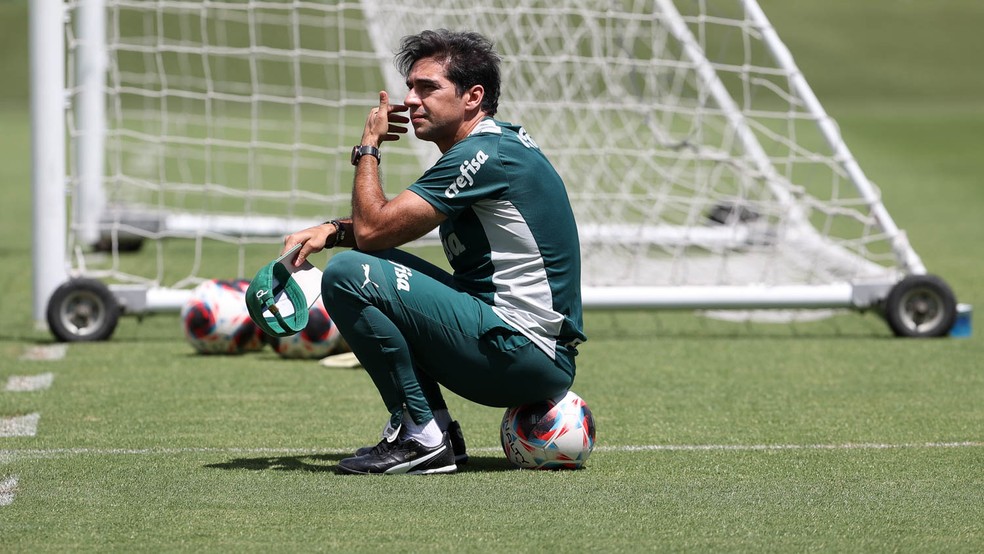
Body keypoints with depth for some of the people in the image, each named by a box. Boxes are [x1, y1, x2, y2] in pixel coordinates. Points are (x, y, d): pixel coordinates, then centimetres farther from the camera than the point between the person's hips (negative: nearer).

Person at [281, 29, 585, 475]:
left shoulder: (485, 155, -15)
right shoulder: (501, 143, 16)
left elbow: (372, 228, -16)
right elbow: (389, 223, 26)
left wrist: (368, 147, -1)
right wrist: (331, 230, 9)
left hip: (525, 356, -10)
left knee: (348, 275, -17)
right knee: (376, 268, 23)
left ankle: (423, 438, -11)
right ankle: (435, 431, 13)